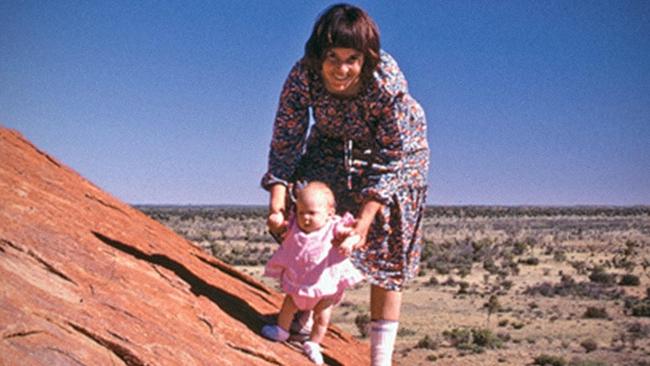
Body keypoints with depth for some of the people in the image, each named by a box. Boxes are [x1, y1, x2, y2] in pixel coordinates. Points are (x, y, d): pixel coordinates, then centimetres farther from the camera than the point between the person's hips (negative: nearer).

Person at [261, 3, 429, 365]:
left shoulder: (389, 82, -37)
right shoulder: (302, 76, -29)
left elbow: (391, 159, -29)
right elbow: (285, 143, -21)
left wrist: (366, 219, -34)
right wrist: (277, 204, -32)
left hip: (397, 149, -3)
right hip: (333, 146, 3)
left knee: (386, 253, -3)